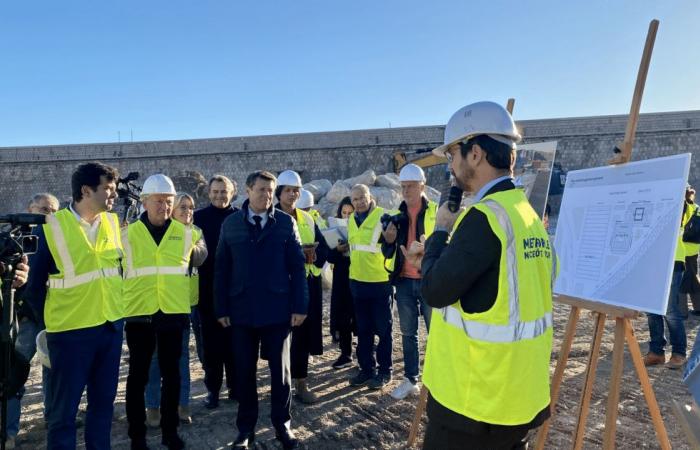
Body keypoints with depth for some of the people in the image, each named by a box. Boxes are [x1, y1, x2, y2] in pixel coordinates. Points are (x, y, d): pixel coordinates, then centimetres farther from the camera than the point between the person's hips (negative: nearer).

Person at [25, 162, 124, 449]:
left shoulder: (112, 222, 2)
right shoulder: (51, 227, -12)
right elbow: (34, 284, -3)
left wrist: (113, 307, 12)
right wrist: (50, 321, 4)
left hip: (112, 326, 5)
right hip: (70, 332, -4)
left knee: (103, 402, 17)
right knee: (63, 409, 9)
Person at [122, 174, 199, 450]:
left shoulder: (186, 233, 1)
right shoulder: (128, 235, -2)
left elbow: (195, 262, 19)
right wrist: (121, 307, 10)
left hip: (173, 313, 2)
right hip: (139, 314, -1)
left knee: (171, 374, 11)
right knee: (138, 375, 9)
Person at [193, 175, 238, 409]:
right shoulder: (199, 217, 1)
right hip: (208, 289, 0)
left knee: (234, 340, 9)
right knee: (211, 341, 8)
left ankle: (235, 385, 24)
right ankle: (213, 388, 21)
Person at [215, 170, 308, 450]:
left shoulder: (286, 223, -1)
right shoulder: (230, 224, 3)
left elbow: (297, 267, -2)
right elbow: (222, 269, 4)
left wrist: (299, 306, -6)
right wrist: (221, 308, 0)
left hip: (278, 309, -1)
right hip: (241, 310, 1)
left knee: (281, 371, 10)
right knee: (244, 372, 11)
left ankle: (282, 425, 27)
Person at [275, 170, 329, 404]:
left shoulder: (308, 219, 13)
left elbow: (324, 249, 9)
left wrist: (312, 254, -13)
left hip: (308, 283, 4)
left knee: (303, 333, 6)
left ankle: (300, 382, 17)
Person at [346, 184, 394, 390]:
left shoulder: (383, 216, -10)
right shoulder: (351, 219, 10)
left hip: (380, 282, -6)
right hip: (358, 281, 6)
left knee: (383, 329, 5)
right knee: (363, 329, 14)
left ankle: (384, 371, 17)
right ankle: (367, 368, 26)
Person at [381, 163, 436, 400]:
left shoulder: (436, 212, -4)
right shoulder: (398, 215, 8)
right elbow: (388, 253, 9)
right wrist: (389, 240, -11)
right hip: (404, 282, 4)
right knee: (408, 333, 13)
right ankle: (410, 380, 25)